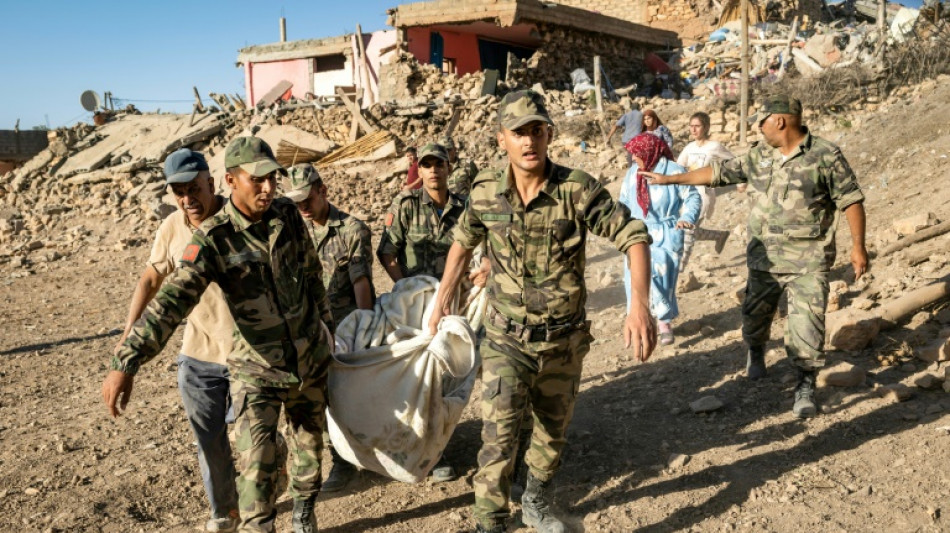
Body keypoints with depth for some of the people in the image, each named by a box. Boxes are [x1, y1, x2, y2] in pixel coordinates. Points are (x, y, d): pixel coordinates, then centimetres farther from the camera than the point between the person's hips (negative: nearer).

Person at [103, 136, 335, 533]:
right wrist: (125, 363, -41)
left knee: (310, 445, 19)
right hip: (257, 371, -4)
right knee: (256, 467, -9)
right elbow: (172, 301, -30)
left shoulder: (288, 215, -7)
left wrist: (326, 326, 17)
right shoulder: (213, 239, -20)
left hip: (311, 360, 4)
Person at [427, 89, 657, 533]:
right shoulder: (485, 192, -9)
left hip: (565, 341, 1)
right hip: (507, 340, 0)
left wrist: (640, 305, -30)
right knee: (499, 436, -9)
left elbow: (633, 236, -17)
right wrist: (443, 299, 13)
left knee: (553, 432, 20)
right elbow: (463, 243, 10)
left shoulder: (577, 189, -17)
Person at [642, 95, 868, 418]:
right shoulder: (760, 155, 6)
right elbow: (721, 172, 12)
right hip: (763, 256, 5)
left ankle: (806, 386, 6)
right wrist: (671, 179, 12)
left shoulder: (825, 156, -9)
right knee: (755, 313, 17)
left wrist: (858, 245, -11)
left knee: (807, 322, -8)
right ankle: (755, 351, 46)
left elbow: (851, 200, -7)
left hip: (808, 261, -5)